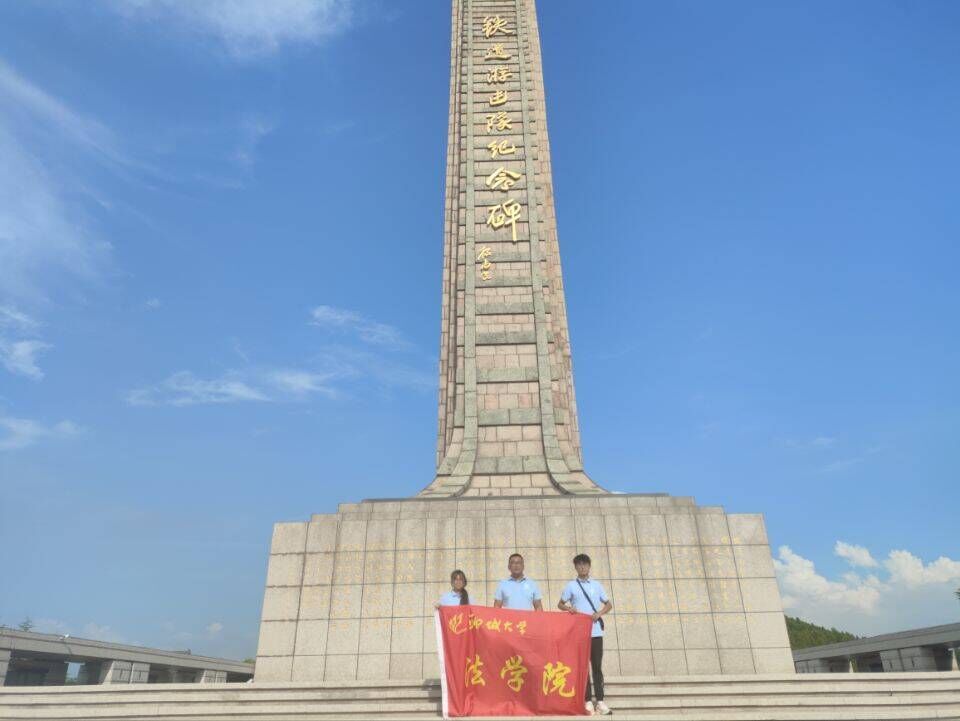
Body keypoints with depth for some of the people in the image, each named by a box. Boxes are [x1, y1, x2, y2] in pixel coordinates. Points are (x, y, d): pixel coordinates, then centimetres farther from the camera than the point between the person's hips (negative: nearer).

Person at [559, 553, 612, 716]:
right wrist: (568, 608, -12)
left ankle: (600, 701, 9)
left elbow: (608, 604, 13)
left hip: (595, 631, 2)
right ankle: (588, 701, 8)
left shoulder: (596, 585, 8)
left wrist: (599, 613, -5)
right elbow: (560, 604, 9)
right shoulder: (571, 585, 3)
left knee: (597, 666, 4)